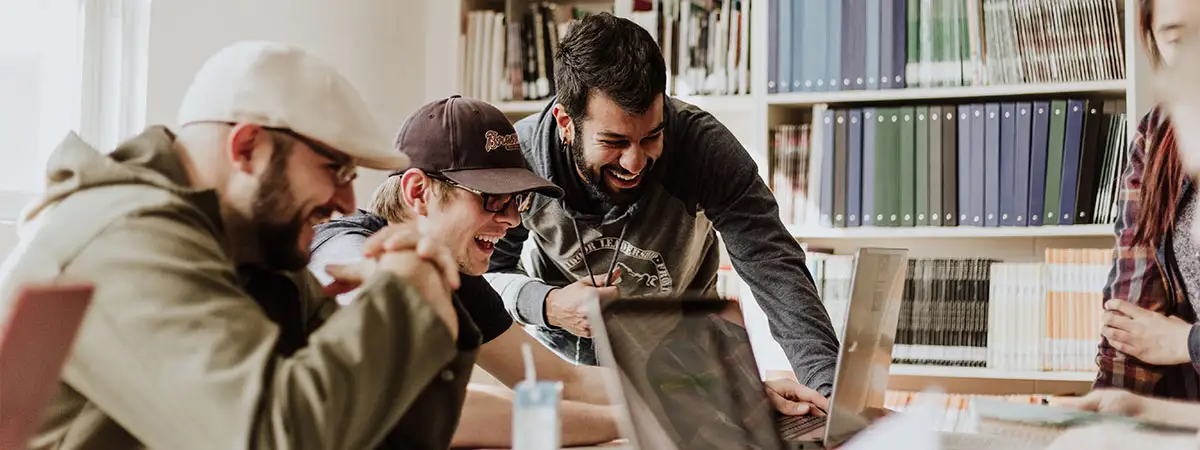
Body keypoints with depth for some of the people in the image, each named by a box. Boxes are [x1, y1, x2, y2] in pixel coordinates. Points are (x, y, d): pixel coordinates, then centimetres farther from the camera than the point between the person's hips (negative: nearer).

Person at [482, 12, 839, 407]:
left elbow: (773, 267, -32)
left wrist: (828, 384, -45)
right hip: (562, 346, 0)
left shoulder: (704, 145, -27)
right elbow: (485, 272, -10)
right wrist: (547, 306, -32)